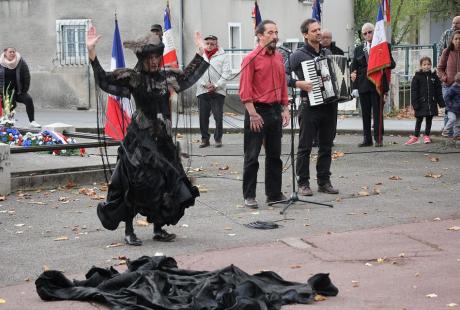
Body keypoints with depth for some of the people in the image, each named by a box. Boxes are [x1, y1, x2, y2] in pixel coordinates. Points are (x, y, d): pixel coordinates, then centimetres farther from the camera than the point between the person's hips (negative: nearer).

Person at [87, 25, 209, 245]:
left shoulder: (165, 77, 10)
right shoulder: (132, 78, -6)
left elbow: (187, 76, 26)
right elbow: (104, 80, -13)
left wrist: (200, 52, 28)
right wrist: (91, 52, -22)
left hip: (161, 137, 6)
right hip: (139, 138, -6)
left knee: (164, 182, 7)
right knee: (137, 184, -5)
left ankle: (158, 229, 19)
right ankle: (128, 231, 5)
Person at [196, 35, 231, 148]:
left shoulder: (223, 56, 3)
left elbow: (226, 73, -3)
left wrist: (216, 86, -11)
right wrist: (204, 84, -10)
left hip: (218, 92, -2)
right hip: (202, 91, 2)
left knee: (218, 117, -2)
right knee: (203, 117, 4)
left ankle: (218, 138, 9)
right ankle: (205, 138, 13)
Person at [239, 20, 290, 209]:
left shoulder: (278, 57, 11)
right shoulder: (251, 58, -9)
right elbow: (245, 89, -13)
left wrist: (285, 109, 11)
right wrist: (253, 114, -17)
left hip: (275, 110, 7)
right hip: (258, 111, -7)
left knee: (274, 155, 12)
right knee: (252, 156, 0)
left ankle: (274, 193, 21)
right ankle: (249, 196, 6)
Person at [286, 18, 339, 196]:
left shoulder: (327, 53, 14)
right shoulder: (298, 55, -4)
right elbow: (283, 75, -10)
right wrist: (298, 83, -22)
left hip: (329, 106, 6)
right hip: (310, 107, -5)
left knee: (326, 146, 9)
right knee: (305, 147, -1)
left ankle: (324, 182, 17)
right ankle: (303, 183, 4)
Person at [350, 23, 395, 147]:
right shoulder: (358, 49, 15)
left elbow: (392, 64, 1)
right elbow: (353, 65, 17)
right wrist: (352, 73, -4)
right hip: (363, 85, 4)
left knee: (378, 112, -4)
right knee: (365, 113, 7)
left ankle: (378, 139, 0)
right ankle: (367, 139, 12)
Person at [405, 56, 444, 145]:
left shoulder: (434, 77, 7)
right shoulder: (417, 77, -3)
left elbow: (438, 91, 11)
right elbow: (413, 91, -5)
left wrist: (441, 102, 7)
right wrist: (415, 103, -11)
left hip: (431, 103, 3)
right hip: (421, 103, -3)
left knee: (429, 120, 9)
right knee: (419, 120, 3)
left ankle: (427, 136, 20)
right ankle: (415, 136, 11)